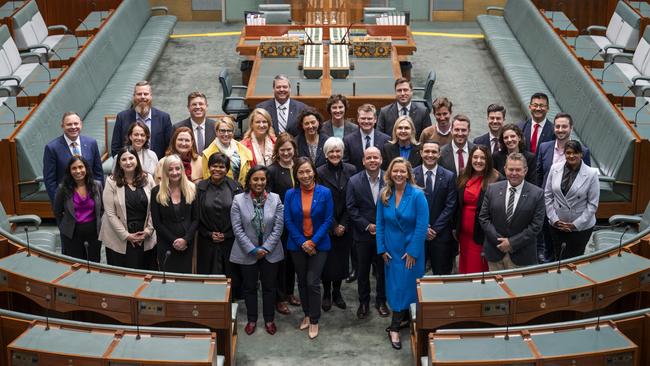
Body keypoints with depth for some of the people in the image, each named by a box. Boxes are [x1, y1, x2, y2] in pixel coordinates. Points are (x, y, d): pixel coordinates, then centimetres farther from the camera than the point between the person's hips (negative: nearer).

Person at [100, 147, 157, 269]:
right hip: (119, 240, -2)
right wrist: (126, 235, -11)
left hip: (146, 238, 2)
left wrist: (149, 230, -6)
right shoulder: (112, 182, -5)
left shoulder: (147, 179, 2)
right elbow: (110, 213, -8)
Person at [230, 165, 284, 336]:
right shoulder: (238, 200, -8)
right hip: (247, 253, -1)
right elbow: (237, 228, -10)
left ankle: (269, 319, 28)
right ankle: (251, 319, 29)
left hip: (270, 252, 1)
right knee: (250, 287, 13)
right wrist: (252, 250, -14)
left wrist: (265, 248, -12)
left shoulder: (275, 199, -5)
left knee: (269, 287, 12)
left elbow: (278, 227, -6)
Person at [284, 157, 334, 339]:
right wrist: (302, 243, -12)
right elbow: (288, 221, -4)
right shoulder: (290, 194, -4)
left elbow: (328, 220, -8)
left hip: (319, 244, -2)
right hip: (298, 245, 3)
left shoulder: (324, 193, -9)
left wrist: (313, 242, -14)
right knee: (302, 282, 14)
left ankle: (314, 321, 7)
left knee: (313, 283, -6)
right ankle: (307, 314, 30)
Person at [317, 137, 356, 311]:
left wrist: (343, 225, -7)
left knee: (341, 259, 8)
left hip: (345, 226, 2)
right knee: (327, 260, 3)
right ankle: (326, 294, 19)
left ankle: (337, 293, 24)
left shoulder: (351, 171, -1)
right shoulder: (319, 173, -8)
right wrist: (333, 226, -8)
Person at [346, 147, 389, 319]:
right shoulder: (354, 181, -5)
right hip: (363, 234, 0)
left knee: (383, 269, 11)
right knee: (362, 271, 12)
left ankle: (381, 301, 28)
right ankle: (363, 302, 27)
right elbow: (351, 207, -7)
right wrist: (367, 226, -13)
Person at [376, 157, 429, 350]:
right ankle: (404, 317, 27)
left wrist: (412, 251, -16)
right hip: (391, 248, 4)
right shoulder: (384, 195, -3)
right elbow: (380, 223, 2)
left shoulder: (417, 195, -15)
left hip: (411, 249, -3)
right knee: (394, 285, 10)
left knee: (405, 285, 1)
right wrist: (382, 249, -2)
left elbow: (422, 225, -15)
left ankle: (395, 327, 9)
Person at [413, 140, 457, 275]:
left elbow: (450, 206, -2)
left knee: (442, 274, 5)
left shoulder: (449, 177, 1)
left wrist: (435, 229, -9)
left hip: (441, 233, 0)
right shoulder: (411, 174, 0)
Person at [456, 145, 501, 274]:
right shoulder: (463, 177, 8)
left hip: (482, 234, -5)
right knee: (464, 267, 12)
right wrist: (455, 227, 11)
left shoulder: (495, 179, -9)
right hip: (464, 233, 5)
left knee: (479, 269, -1)